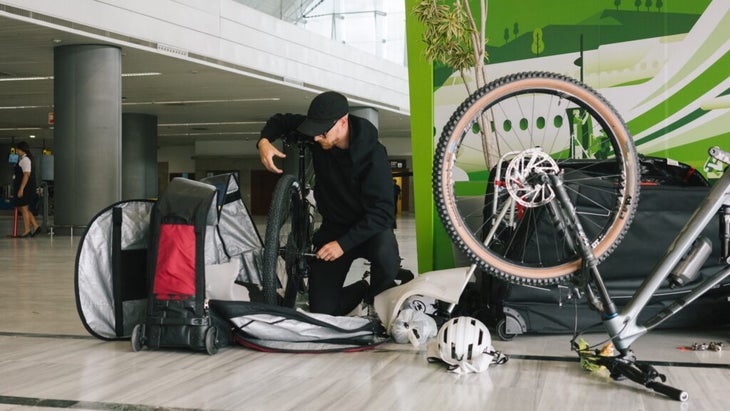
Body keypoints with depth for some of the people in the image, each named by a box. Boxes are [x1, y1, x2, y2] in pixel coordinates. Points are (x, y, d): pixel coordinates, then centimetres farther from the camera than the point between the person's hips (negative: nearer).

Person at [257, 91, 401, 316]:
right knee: (322, 311, -4)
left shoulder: (373, 154, -24)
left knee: (386, 258, -39)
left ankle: (376, 299, -5)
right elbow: (281, 120, 7)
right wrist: (264, 141, -15)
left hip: (370, 228, -4)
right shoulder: (318, 130, -11)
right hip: (333, 227, 4)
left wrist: (343, 243, -33)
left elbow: (381, 212, -27)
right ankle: (361, 290, 27)